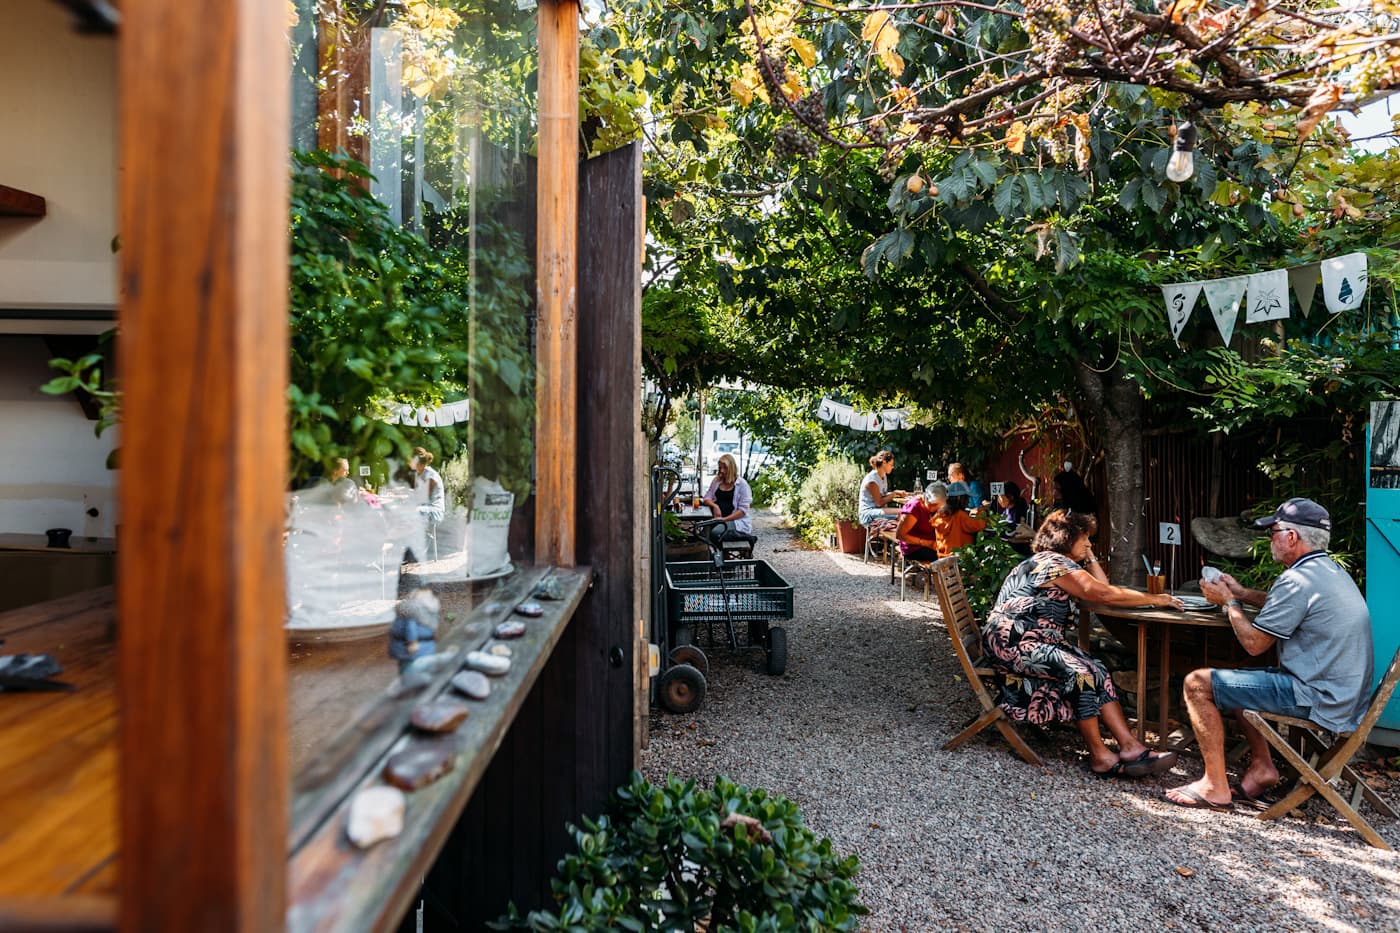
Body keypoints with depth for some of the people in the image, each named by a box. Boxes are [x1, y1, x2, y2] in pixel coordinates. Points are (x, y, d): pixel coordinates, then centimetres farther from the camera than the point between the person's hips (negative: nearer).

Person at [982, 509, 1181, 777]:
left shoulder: (1059, 563, 24)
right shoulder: (1055, 563, -10)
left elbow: (1102, 588, 23)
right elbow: (1106, 594, -12)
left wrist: (1090, 557, 20)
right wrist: (1156, 599, -4)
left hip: (1042, 641, 10)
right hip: (1013, 641, -10)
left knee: (1097, 672, -6)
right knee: (1081, 672, -24)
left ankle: (1130, 746, -12)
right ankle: (1100, 756, -14)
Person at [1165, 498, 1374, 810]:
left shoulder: (1297, 580, -21)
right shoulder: (1331, 570, 11)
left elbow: (1254, 643, -15)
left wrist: (1228, 602, -1)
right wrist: (1241, 593, 23)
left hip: (1318, 700, -11)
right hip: (1345, 694, 11)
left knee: (1198, 683, -10)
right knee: (1235, 679, 26)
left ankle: (1215, 786, -3)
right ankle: (1262, 766, 21)